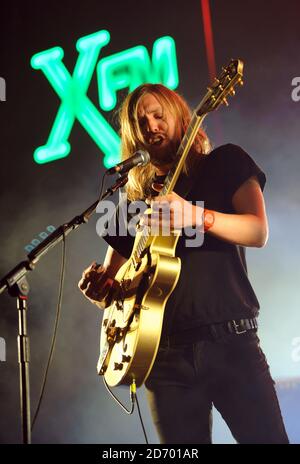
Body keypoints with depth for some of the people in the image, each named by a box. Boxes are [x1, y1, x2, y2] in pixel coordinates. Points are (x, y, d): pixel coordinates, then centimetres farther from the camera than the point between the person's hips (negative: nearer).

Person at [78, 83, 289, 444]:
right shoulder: (135, 199, 18)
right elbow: (111, 285, 19)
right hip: (165, 353, 3)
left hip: (231, 340, -3)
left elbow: (258, 232, -6)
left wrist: (197, 216, -23)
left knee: (268, 437, -10)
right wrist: (97, 287, -6)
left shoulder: (225, 163, 10)